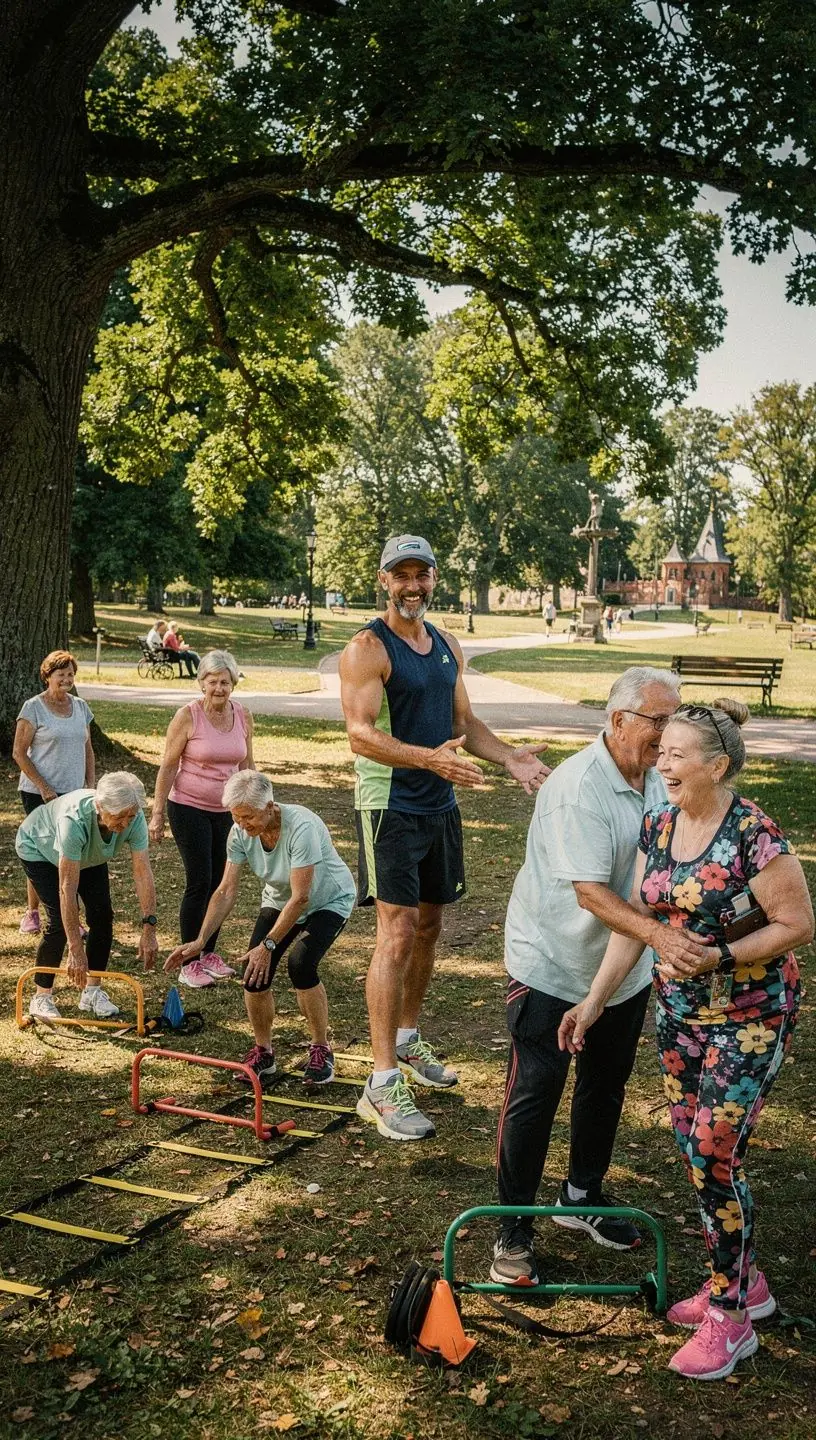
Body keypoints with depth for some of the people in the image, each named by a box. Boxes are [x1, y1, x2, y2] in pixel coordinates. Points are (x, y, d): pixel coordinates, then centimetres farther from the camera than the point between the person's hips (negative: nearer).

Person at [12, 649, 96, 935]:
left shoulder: (80, 707, 9)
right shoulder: (34, 708, -7)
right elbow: (19, 753, -8)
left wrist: (91, 785, 7)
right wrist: (43, 787, -14)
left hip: (74, 793, 4)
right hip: (40, 794, -4)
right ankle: (32, 912, 17)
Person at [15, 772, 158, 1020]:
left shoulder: (134, 819, -32)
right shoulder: (74, 820, -46)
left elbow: (143, 874, -28)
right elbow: (67, 890, -44)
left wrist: (149, 929, -34)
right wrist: (76, 950, -43)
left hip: (89, 854, 5)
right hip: (39, 848, -5)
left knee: (102, 915, -8)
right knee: (60, 920, -17)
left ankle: (92, 992, 6)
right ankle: (41, 998, -1)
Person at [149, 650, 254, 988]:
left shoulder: (243, 717, 2)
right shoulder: (187, 716, -11)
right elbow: (168, 767, -8)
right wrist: (157, 813, -9)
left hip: (226, 811, 5)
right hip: (189, 808, -5)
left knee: (220, 883, 8)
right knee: (199, 882, -7)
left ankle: (209, 953, 23)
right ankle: (189, 963, 3)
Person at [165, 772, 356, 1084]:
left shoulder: (301, 827, -36)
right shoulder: (240, 833, -18)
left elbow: (301, 898, -33)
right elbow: (227, 890, -15)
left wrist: (268, 944, -31)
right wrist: (200, 941, -24)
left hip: (329, 900, -5)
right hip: (280, 900, 5)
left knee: (300, 963, -28)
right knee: (255, 972, -13)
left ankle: (321, 1050, -7)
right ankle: (263, 1052, 11)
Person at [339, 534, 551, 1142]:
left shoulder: (447, 646, 12)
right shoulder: (368, 648, -12)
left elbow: (464, 721, 16)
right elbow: (361, 733, -21)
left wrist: (508, 756, -3)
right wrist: (430, 758, -35)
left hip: (441, 805, 8)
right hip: (390, 806, -7)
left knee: (430, 926, 16)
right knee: (399, 931, -12)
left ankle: (408, 1040, 35)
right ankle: (383, 1086, -7)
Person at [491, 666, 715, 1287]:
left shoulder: (657, 780, 1)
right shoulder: (579, 787, -26)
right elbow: (590, 890, -32)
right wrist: (659, 935, -44)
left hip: (625, 968, 8)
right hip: (553, 966, -8)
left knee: (607, 1086, 20)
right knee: (534, 1094, 1)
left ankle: (583, 1197, 40)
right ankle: (514, 1229, 16)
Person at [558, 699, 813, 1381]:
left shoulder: (754, 834, -21)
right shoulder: (658, 826, 0)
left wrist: (719, 956, -23)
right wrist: (594, 1001, 1)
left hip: (748, 1017, -7)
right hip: (680, 1011, 7)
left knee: (714, 1154, -5)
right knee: (695, 1147, 13)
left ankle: (731, 1321, 12)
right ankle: (744, 1282, 33)